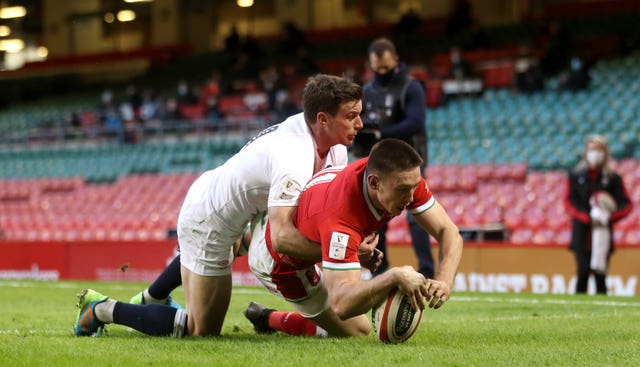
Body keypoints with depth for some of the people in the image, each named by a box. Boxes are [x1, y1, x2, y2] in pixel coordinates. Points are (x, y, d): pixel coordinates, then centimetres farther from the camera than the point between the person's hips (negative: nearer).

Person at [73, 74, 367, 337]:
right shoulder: (293, 162, -37)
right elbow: (281, 236, -46)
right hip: (210, 226, -10)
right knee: (203, 330, -1)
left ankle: (152, 298, 62)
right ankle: (103, 310, 8)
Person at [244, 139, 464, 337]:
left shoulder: (406, 178, -28)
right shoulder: (341, 219, -49)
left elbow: (448, 232, -23)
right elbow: (341, 305, -55)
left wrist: (444, 281, -41)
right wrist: (394, 277, -67)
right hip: (279, 262, -7)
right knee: (357, 330, -2)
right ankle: (267, 319, 16)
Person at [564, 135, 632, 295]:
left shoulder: (613, 178, 7)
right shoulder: (575, 175, 8)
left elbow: (626, 204, 2)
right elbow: (569, 202, -1)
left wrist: (609, 216, -17)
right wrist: (589, 216, -16)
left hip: (603, 233, 0)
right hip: (581, 234, 0)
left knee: (600, 275, -1)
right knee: (583, 273, -8)